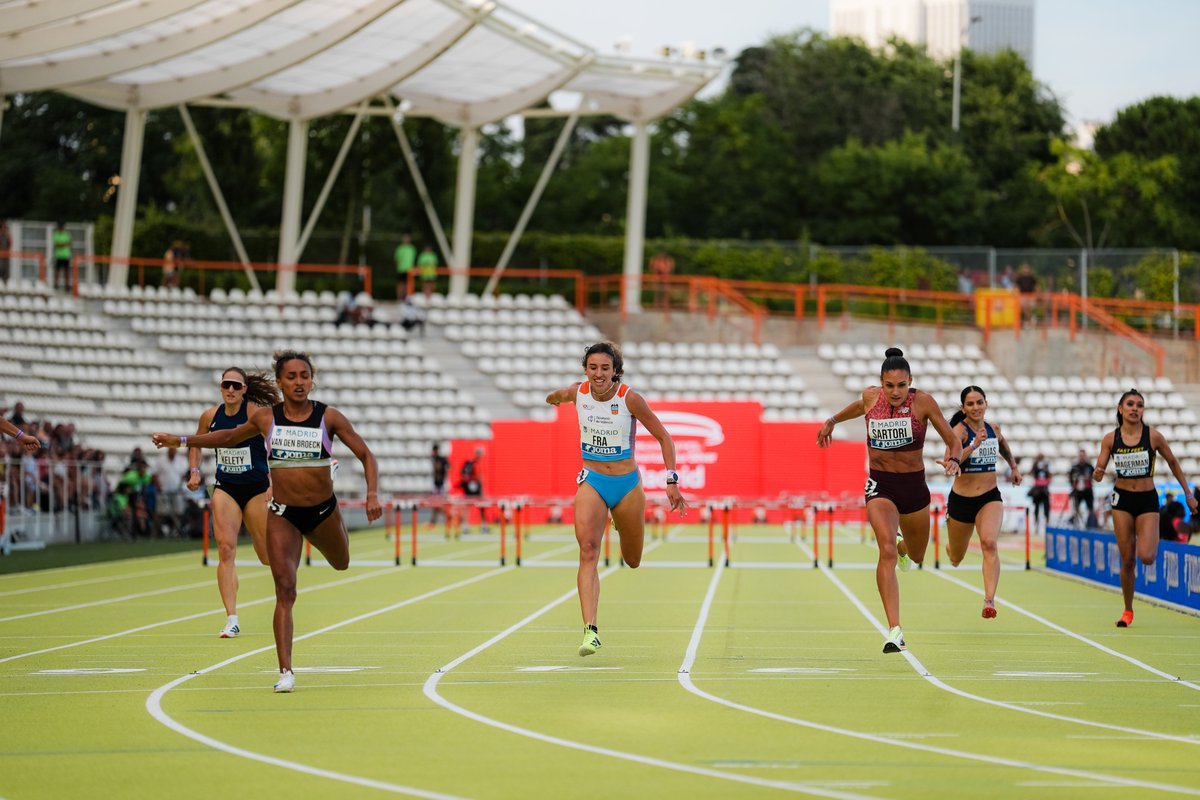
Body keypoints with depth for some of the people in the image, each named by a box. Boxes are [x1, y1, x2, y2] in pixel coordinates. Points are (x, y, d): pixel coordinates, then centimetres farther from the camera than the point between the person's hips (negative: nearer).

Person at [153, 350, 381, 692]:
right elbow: (230, 437, 14)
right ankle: (286, 672, -13)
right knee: (285, 590, -12)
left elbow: (366, 454, -6)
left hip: (323, 511, 1)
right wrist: (181, 441, 13)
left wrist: (372, 494, -22)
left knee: (341, 563, 28)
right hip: (282, 515, -1)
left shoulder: (329, 417, -10)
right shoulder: (266, 417, -4)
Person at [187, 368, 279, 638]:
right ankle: (232, 620, -12)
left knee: (267, 555, 4)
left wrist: (273, 482, -22)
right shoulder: (210, 416, 1)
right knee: (226, 549, -13)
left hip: (257, 488, -3)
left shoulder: (257, 413, -12)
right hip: (225, 488, 3)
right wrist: (194, 471, 3)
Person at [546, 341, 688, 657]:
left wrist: (672, 481, -12)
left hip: (627, 485, -1)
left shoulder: (629, 398, -14)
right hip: (591, 483, 1)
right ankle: (590, 631, -31)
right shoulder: (577, 392, -7)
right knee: (588, 551, -22)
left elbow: (663, 437, -9)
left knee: (633, 561, 14)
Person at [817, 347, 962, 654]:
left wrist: (953, 461, -28)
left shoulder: (923, 402, -12)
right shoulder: (871, 396, -5)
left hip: (914, 485, 1)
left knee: (916, 556, 22)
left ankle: (902, 547, 63)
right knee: (887, 551, -24)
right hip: (880, 486, -1)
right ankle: (895, 631, -29)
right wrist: (833, 421, 30)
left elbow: (954, 441, -8)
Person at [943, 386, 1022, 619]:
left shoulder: (993, 429, 2)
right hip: (961, 499, -2)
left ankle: (989, 600, -33)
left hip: (990, 497, 2)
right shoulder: (959, 430, -14)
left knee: (989, 543, -27)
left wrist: (1013, 466, 28)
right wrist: (973, 445, -41)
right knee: (956, 559, 16)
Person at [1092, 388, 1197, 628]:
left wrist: (1188, 494, 9)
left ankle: (1151, 544, 20)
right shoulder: (1110, 439, -4)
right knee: (1127, 560, 2)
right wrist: (1097, 475, -26)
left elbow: (1173, 463, 6)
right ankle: (1128, 612, 18)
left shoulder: (1153, 436, -8)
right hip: (1122, 500, 1)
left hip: (1147, 500, -1)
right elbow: (1098, 474, -1)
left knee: (1146, 557, -19)